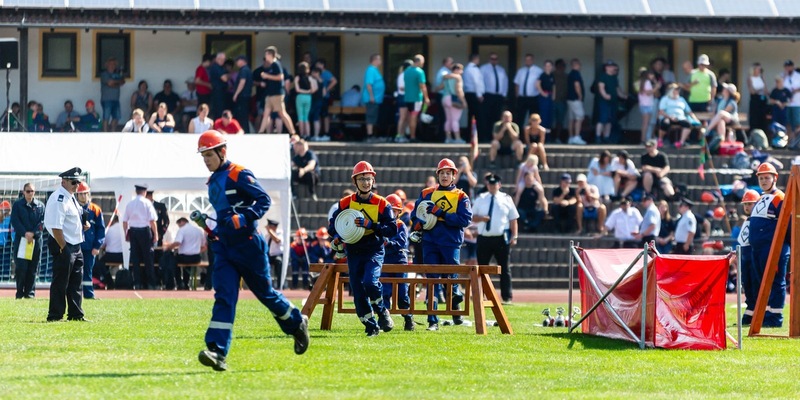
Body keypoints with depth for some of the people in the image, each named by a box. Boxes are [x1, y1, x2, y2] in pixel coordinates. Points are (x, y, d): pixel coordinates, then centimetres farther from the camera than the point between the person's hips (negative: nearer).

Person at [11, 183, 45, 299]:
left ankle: (30, 292, 6)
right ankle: (20, 293, -2)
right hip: (21, 239, -2)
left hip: (36, 240, 2)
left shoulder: (40, 206, 10)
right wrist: (25, 233, -15)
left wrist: (33, 233, -11)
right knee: (21, 267, -8)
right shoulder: (17, 205, 5)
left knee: (33, 269, 1)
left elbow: (42, 223, 3)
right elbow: (15, 221, -3)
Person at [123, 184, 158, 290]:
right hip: (145, 231, -3)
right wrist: (155, 234, -3)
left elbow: (124, 221, 8)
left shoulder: (130, 204, 7)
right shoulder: (147, 203, -5)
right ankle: (150, 284, -1)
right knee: (148, 257, 0)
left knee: (135, 258, 6)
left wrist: (126, 234, 16)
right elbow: (152, 220, -8)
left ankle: (137, 283, 5)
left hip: (132, 231, 3)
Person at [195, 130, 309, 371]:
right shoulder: (213, 182, 15)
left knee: (265, 293, 7)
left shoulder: (239, 175, -10)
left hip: (248, 245, -6)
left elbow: (264, 200, -15)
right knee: (223, 297, -7)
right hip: (223, 247, 6)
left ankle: (297, 324, 33)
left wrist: (244, 218, -27)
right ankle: (217, 351, -18)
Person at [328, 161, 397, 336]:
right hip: (353, 253, 3)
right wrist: (337, 237, -11)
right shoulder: (345, 203, 4)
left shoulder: (382, 204, -2)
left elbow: (392, 229, -7)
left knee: (370, 281, -25)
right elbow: (332, 225, 10)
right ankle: (371, 326, 12)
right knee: (358, 292, -1)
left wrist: (370, 225, -19)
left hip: (374, 251, -3)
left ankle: (382, 312, 0)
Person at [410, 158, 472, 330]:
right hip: (430, 243, 2)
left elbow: (465, 219, -9)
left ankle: (456, 309, 28)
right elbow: (415, 214, 17)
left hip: (451, 243, -2)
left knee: (451, 279, 1)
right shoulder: (426, 193, 13)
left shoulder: (460, 197, 4)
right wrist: (417, 227, -5)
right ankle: (433, 321, 1)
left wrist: (441, 214, -15)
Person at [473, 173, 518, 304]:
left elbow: (513, 219, 5)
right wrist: (481, 218, -14)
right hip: (484, 238, 1)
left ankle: (507, 297, 4)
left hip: (501, 238, -1)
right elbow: (472, 217, 8)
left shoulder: (506, 199, 5)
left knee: (504, 268, 1)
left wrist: (514, 236, -3)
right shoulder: (480, 199, 7)